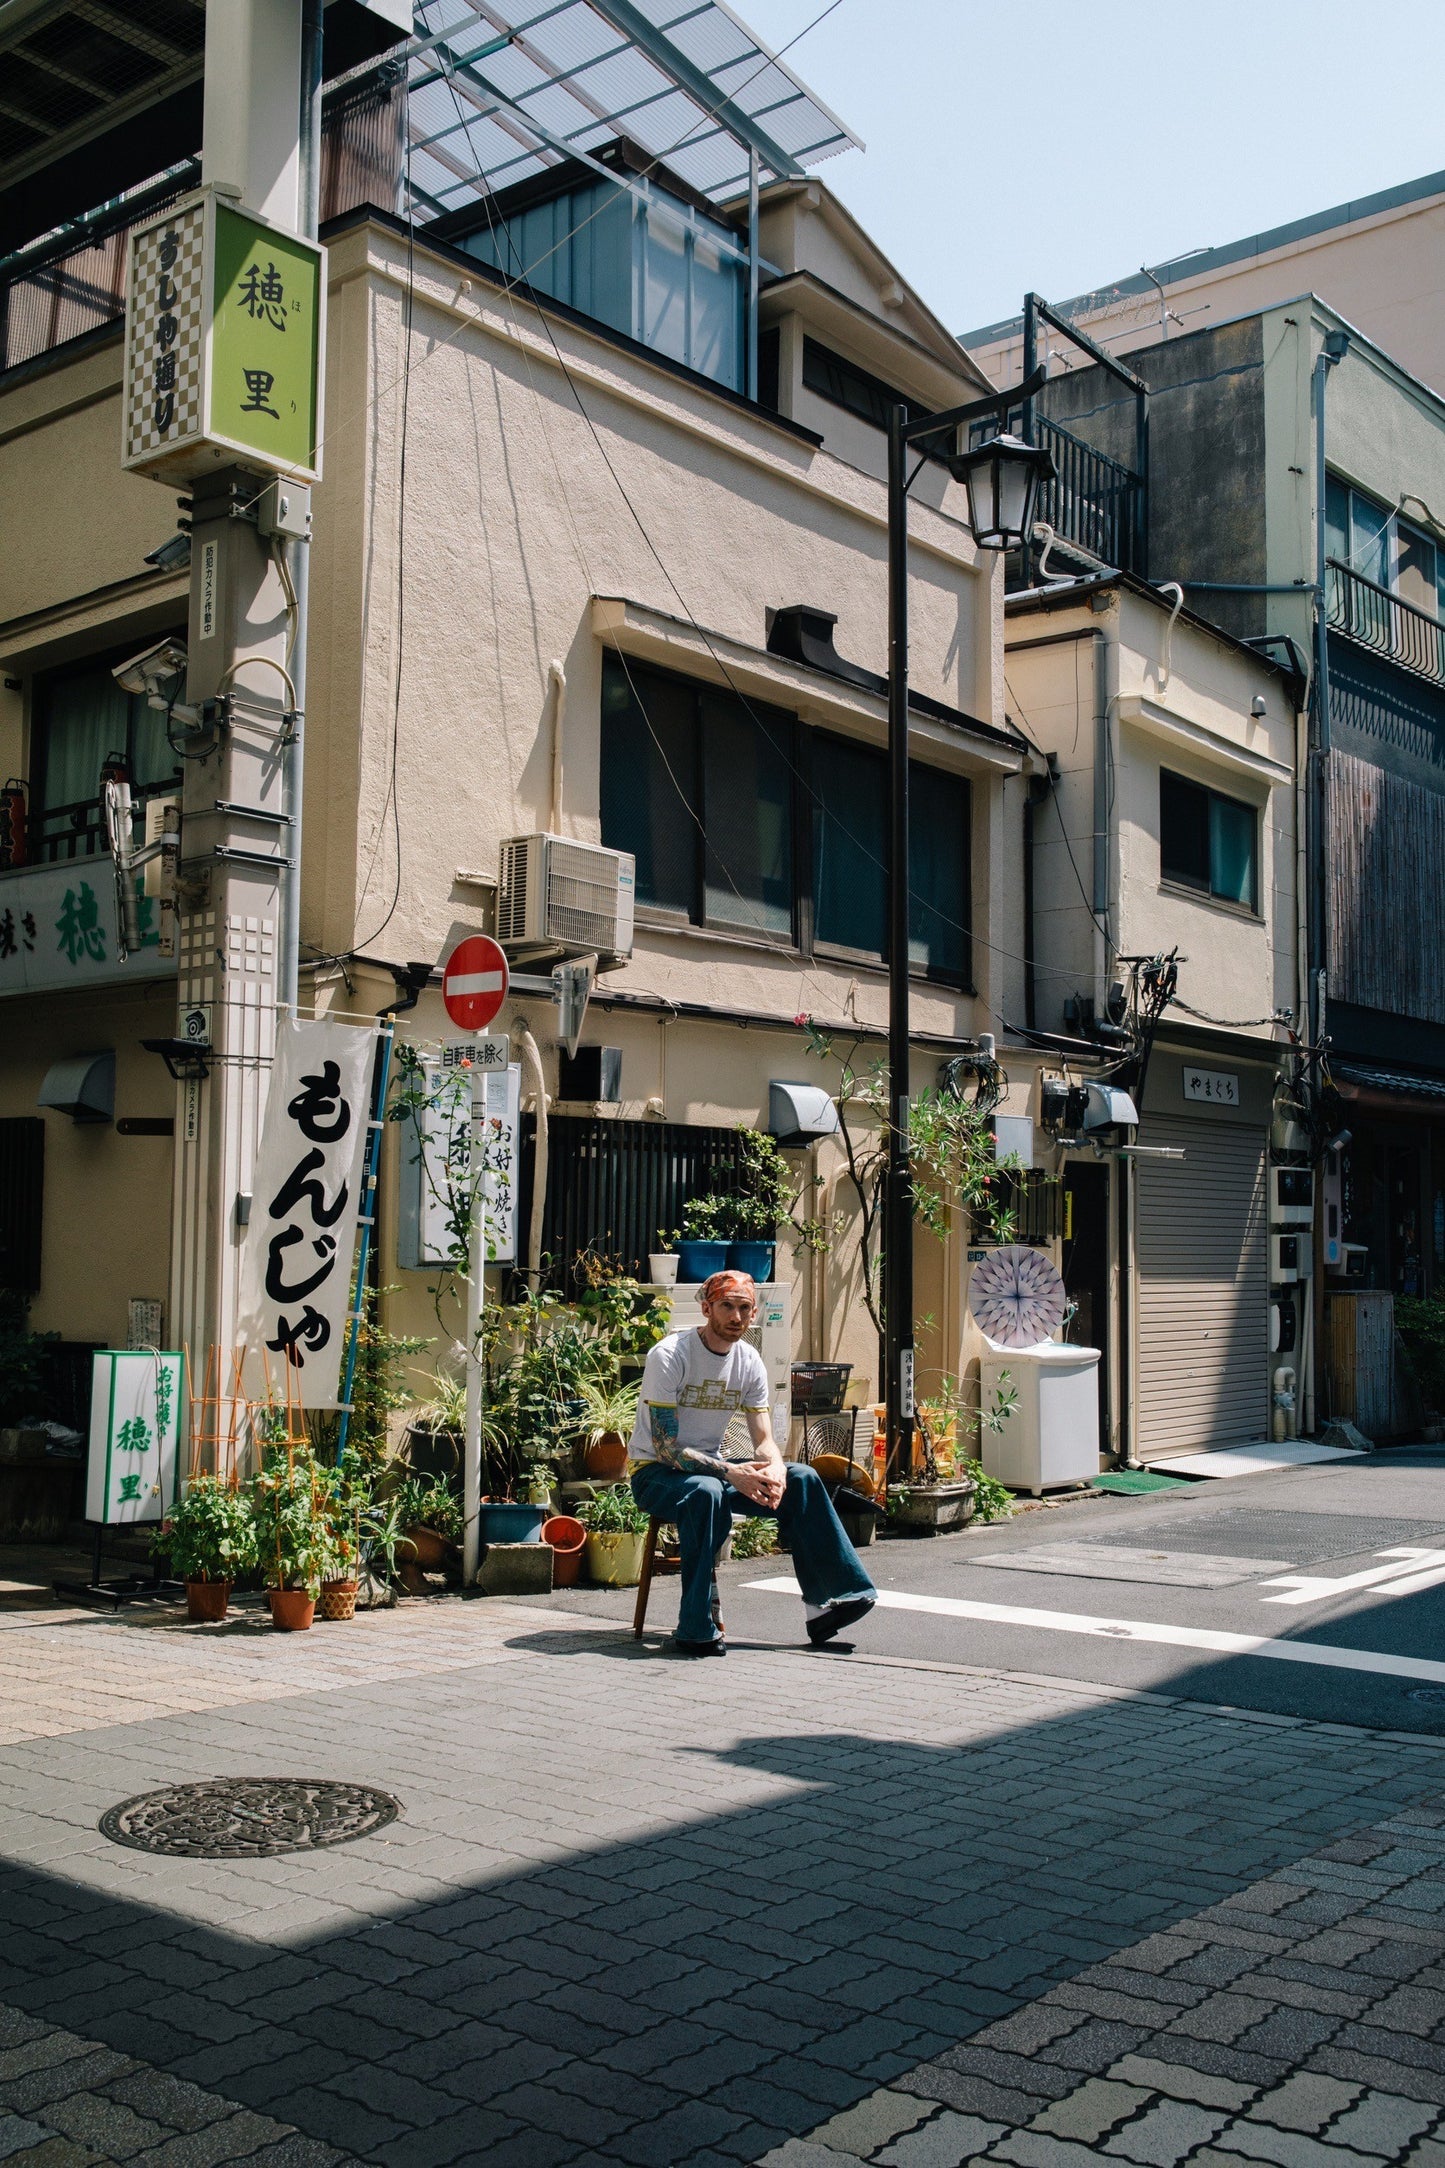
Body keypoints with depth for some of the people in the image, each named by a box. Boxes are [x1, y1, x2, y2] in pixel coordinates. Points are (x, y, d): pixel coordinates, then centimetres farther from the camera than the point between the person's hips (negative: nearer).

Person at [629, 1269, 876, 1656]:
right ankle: (695, 1631, -31)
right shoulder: (669, 1356, -19)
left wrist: (774, 1468, -25)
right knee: (706, 1493, -39)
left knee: (801, 1479, -12)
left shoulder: (749, 1362, 0)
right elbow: (666, 1449, -24)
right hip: (654, 1471, -6)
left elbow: (764, 1442, -1)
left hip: (712, 1465, 7)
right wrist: (731, 1473, -34)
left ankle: (824, 1606, -10)